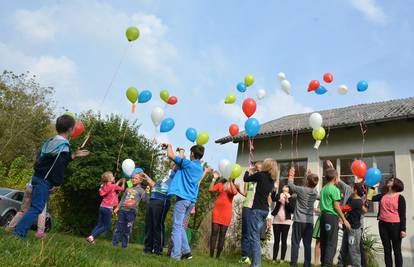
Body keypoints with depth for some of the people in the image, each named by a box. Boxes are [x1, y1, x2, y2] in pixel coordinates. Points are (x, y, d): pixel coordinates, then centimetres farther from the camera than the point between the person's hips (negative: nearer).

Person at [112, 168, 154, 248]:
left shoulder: (141, 190, 3)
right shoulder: (128, 189, 17)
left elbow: (146, 200, -9)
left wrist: (147, 192, -22)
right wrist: (117, 208, 18)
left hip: (131, 212, -4)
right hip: (122, 210, 4)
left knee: (127, 230, 1)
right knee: (118, 228, 5)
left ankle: (124, 245, 10)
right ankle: (114, 244, 13)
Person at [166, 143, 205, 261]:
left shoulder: (188, 163, -7)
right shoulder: (200, 168, 15)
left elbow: (170, 155, -2)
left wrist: (169, 146, 17)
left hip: (183, 198, -7)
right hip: (192, 200, 7)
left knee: (177, 226, -4)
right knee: (180, 226, 16)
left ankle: (175, 255, -5)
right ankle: (186, 251, 12)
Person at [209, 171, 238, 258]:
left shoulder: (234, 186, 7)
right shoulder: (220, 184, 12)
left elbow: (235, 192, -15)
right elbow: (211, 189, -2)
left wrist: (230, 181, -19)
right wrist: (214, 178, -6)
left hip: (226, 212, -1)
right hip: (217, 210, 1)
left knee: (222, 234, 1)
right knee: (214, 232, -2)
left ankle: (218, 256, 7)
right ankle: (211, 255, 1)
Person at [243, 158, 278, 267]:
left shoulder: (261, 175, -8)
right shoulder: (272, 179, 12)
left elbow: (246, 179, 4)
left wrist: (249, 171, 23)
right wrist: (253, 174, 27)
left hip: (258, 209, -8)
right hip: (265, 210, 8)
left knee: (254, 237, -7)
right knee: (256, 237, 15)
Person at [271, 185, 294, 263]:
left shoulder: (291, 198, 3)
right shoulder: (279, 195, 8)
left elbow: (292, 210, -6)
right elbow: (273, 199, -13)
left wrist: (287, 201, -16)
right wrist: (274, 190, -25)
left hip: (286, 222, -1)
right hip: (276, 221, 1)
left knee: (284, 240, 0)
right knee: (276, 240, 4)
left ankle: (282, 259, 6)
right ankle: (274, 258, 7)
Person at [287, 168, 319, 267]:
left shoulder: (302, 190, -12)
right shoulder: (315, 192, 3)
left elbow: (290, 185, 3)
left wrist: (291, 174, 18)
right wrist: (309, 176, 29)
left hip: (299, 220, -4)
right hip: (310, 221, 5)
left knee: (295, 243, -1)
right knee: (307, 244, 6)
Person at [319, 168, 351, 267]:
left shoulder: (323, 189, 14)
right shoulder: (335, 189, -8)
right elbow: (336, 206, -12)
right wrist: (344, 220, -6)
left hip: (323, 215, 8)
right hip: (332, 217, -7)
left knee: (324, 243, 11)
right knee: (331, 244, -6)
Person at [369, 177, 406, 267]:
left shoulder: (400, 197, -2)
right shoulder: (382, 196, 10)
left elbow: (402, 215, -3)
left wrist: (403, 229, -10)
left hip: (395, 225, -4)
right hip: (383, 225, 4)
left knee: (397, 250, 5)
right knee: (387, 250, 9)